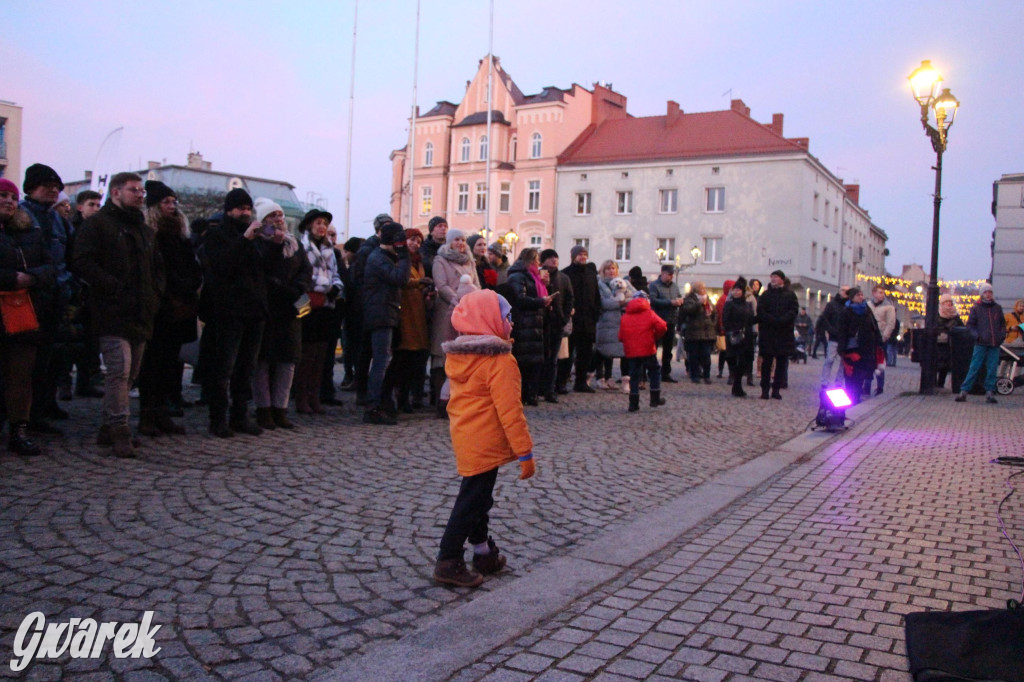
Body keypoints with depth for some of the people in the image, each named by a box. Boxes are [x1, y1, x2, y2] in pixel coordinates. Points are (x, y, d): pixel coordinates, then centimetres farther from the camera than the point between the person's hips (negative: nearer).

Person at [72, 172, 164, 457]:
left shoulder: (144, 230, 22)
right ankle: (119, 429, -11)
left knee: (130, 372, 10)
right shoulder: (98, 224, -1)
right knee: (120, 368, -15)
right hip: (113, 313, -7)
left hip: (141, 314, 8)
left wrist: (155, 295, 10)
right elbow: (84, 262, -13)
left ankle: (110, 427, 20)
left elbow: (157, 268, 28)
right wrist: (115, 289, -18)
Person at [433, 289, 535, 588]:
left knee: (478, 496, 19)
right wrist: (525, 452, -16)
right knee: (471, 502, 0)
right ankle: (449, 562, 5)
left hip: (465, 440, 8)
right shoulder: (500, 362, -19)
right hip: (485, 445, -8)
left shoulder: (455, 357, 6)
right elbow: (510, 411, -21)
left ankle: (484, 552, 32)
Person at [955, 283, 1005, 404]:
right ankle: (964, 392, -1)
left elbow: (1003, 323, 21)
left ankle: (989, 393, 10)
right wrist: (977, 336, -10)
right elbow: (970, 325, 4)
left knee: (992, 370, 2)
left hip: (995, 345, 3)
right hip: (981, 344, -3)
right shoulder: (976, 308, 3)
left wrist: (1002, 335, 5)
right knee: (974, 368, -4)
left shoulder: (998, 308, 12)